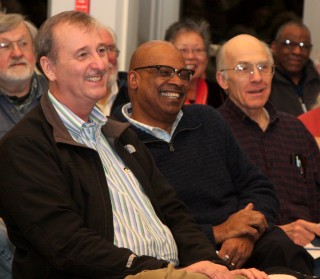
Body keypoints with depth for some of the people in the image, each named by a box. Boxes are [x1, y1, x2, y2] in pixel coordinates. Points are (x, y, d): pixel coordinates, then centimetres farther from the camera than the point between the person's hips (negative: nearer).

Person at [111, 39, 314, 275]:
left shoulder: (207, 120, 19)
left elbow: (259, 188, 16)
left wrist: (247, 234, -6)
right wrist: (216, 233, -14)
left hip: (247, 247, 6)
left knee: (282, 249, -28)